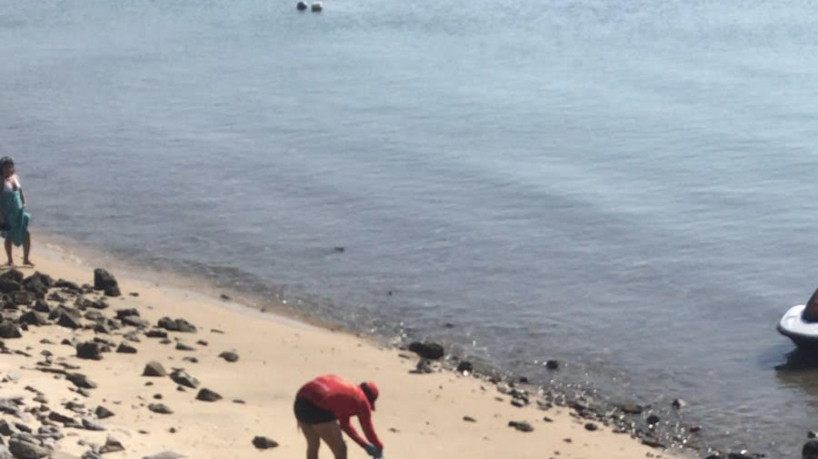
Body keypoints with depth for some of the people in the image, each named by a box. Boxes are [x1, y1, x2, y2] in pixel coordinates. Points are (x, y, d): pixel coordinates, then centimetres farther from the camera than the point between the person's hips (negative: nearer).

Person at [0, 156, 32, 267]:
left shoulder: (15, 177, 4)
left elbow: (21, 192, 15)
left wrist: (24, 204, 2)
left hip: (19, 212, 5)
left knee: (27, 234, -3)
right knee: (9, 237, 6)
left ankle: (26, 259, 9)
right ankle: (10, 260, 25)